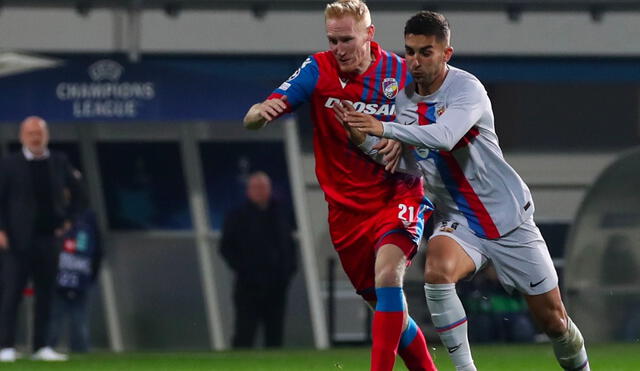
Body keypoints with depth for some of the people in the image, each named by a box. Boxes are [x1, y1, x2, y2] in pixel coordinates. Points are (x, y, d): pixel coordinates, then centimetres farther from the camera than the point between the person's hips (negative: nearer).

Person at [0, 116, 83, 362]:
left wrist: (68, 217, 13)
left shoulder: (59, 162, 8)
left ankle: (41, 347, 11)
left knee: (45, 294, 5)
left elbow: (77, 190, 22)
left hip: (48, 238, 4)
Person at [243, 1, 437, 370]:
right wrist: (262, 112, -37)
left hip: (397, 197, -2)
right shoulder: (318, 70, -6)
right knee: (387, 305, 9)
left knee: (387, 274, -28)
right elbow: (252, 120, -12)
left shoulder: (402, 73, -7)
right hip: (346, 208, 2)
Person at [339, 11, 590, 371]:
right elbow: (408, 165, -3)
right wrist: (364, 140, -18)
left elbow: (444, 137, -39)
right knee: (438, 271, -31)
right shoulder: (404, 98, -2)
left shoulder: (467, 89, -21)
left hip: (508, 216, -3)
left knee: (553, 319, 3)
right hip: (458, 221, 4)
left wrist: (384, 128, -45)